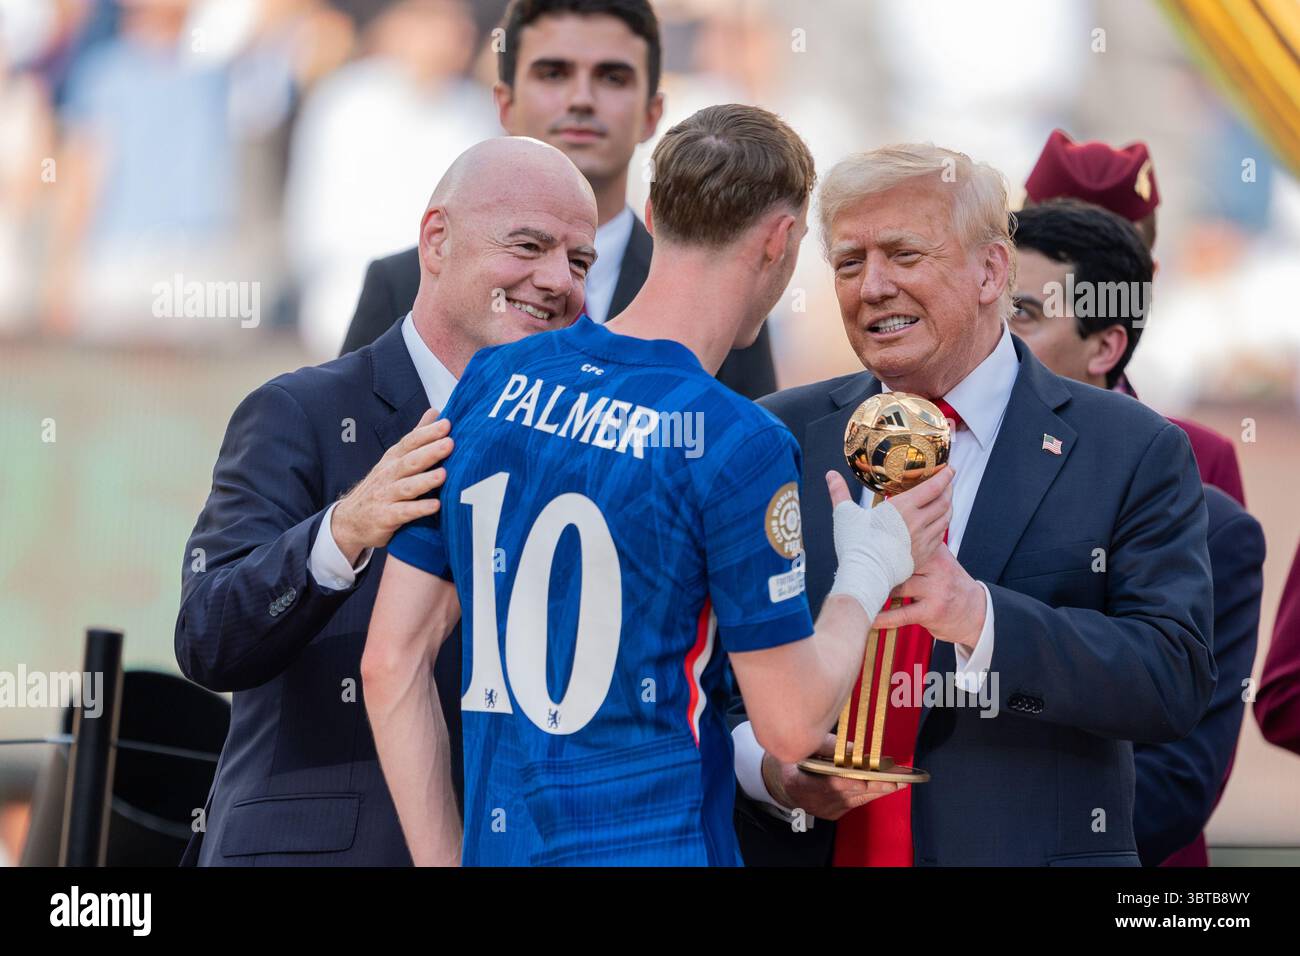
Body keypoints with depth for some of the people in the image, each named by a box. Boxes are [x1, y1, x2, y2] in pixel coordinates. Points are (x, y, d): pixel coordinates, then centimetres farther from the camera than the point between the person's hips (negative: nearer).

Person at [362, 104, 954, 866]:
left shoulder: (492, 383, 4)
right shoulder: (739, 444, -14)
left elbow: (392, 660, 6)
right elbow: (792, 724, -9)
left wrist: (443, 858, 11)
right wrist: (874, 565, 7)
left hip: (497, 845, 6)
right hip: (655, 846, -6)